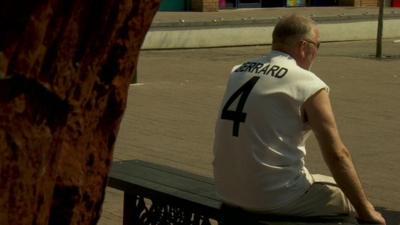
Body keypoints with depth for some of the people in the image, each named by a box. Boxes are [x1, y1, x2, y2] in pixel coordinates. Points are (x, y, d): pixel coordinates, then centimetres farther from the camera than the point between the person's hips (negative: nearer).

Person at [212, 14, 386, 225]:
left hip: (227, 190, 8)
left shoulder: (239, 71, 10)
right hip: (275, 198, -7)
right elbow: (336, 155, -10)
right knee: (351, 198, 14)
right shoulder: (308, 84, -9)